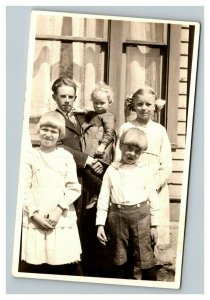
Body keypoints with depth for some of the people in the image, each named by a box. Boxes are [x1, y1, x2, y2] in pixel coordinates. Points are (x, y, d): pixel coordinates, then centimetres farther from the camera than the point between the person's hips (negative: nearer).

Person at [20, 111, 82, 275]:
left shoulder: (66, 156, 6)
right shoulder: (30, 156, 5)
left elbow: (74, 188, 1)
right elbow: (24, 189, 2)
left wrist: (59, 210, -11)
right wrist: (35, 213, -9)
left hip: (63, 220, 0)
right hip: (35, 221, 0)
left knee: (67, 268, -2)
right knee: (34, 267, -1)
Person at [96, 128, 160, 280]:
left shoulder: (145, 170, 3)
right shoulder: (111, 170, 4)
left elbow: (153, 198, 4)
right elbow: (103, 198, 3)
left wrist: (154, 225, 2)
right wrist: (100, 224, -2)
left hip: (141, 216, -1)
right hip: (117, 216, 1)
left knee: (144, 259, 0)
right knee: (119, 259, 13)